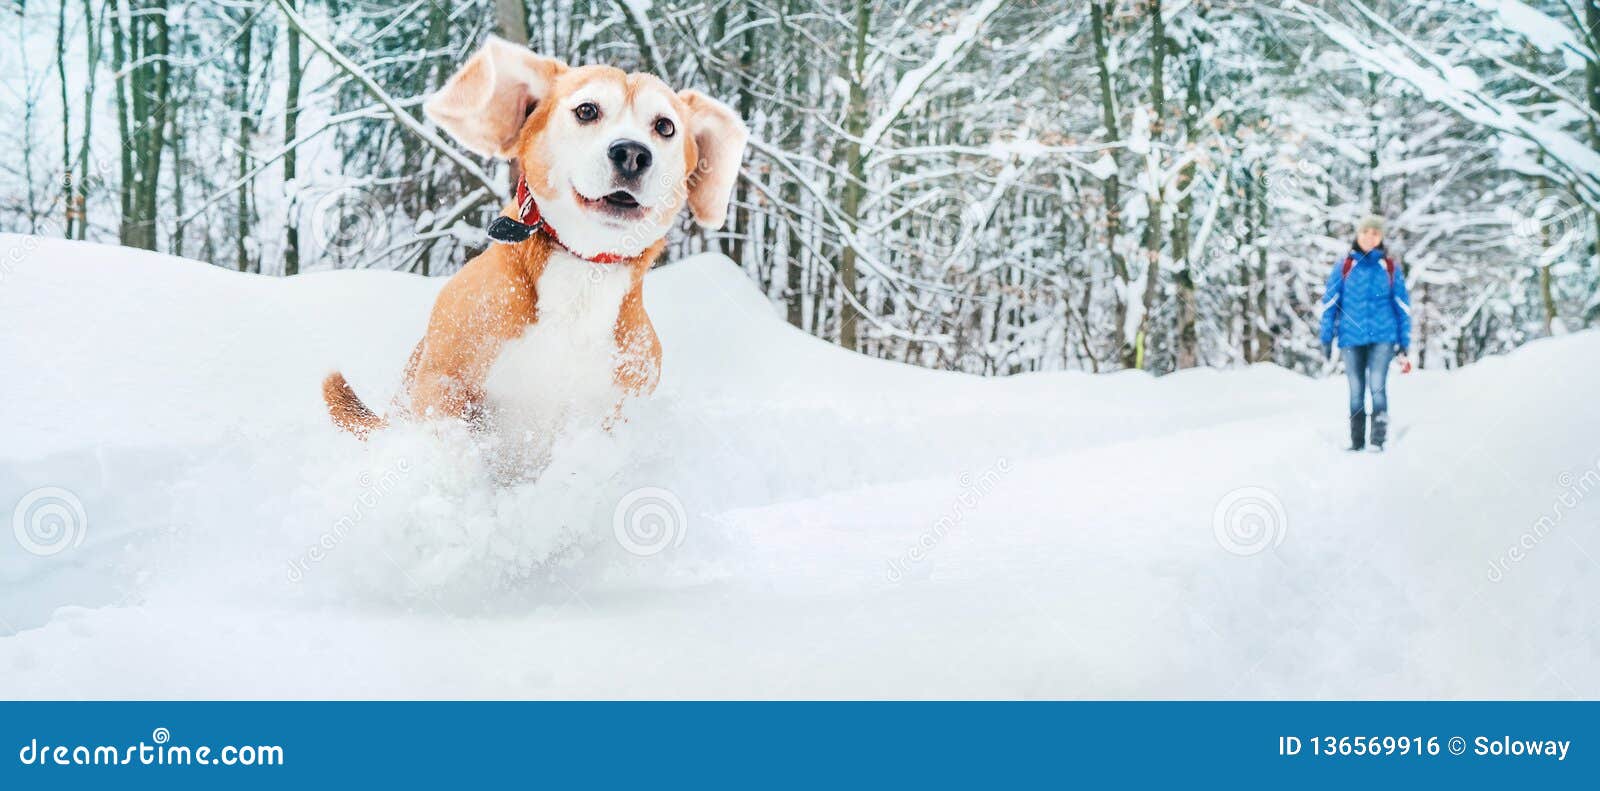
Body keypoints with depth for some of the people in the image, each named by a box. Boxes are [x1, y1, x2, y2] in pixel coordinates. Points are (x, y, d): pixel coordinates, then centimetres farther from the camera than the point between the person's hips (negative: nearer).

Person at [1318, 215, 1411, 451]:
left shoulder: (1390, 268, 6)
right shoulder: (1343, 267, 5)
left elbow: (1403, 307, 10)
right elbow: (1329, 303, 7)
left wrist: (1403, 343, 7)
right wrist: (1326, 338, 2)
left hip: (1382, 337, -1)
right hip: (1351, 338, 1)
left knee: (1377, 385, -15)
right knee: (1356, 390, 5)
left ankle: (1379, 439, -10)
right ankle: (1356, 442, 13)